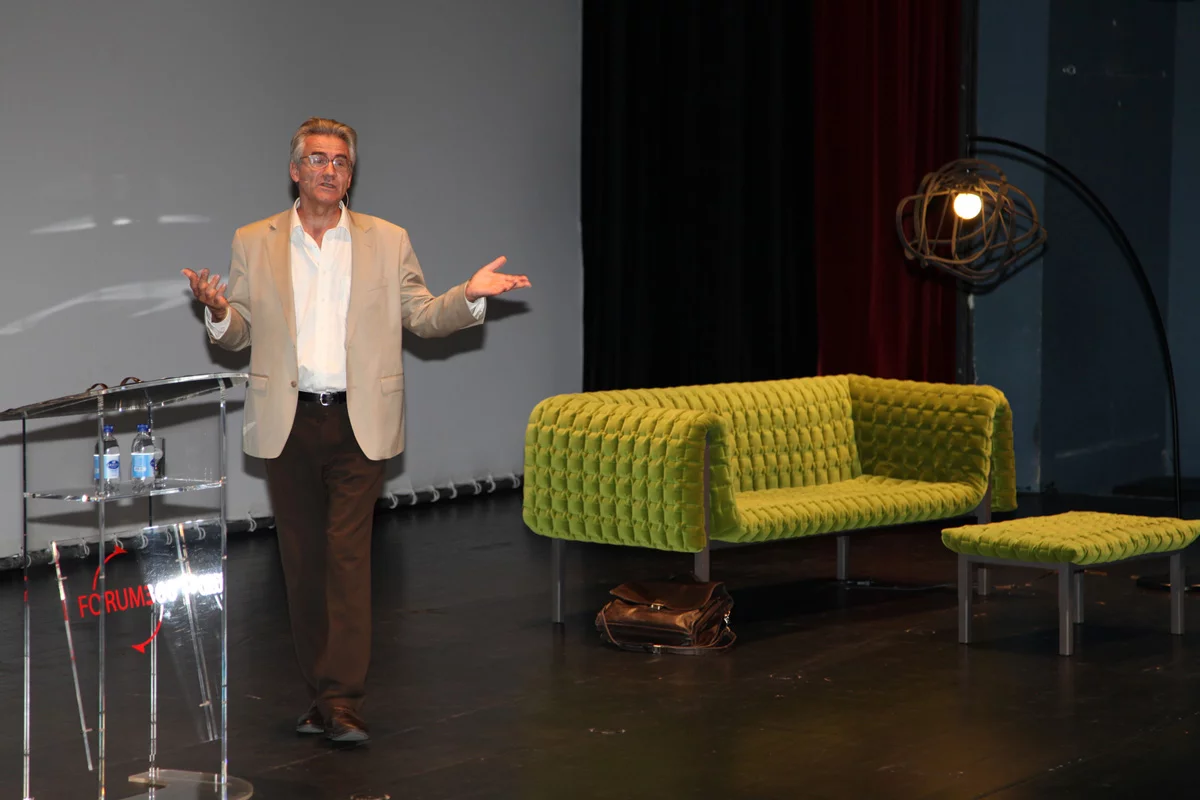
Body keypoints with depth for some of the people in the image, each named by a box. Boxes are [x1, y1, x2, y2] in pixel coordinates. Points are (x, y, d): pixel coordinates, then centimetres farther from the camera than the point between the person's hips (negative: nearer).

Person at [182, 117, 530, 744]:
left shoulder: (387, 242, 7)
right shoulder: (254, 244, 8)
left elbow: (422, 316, 8)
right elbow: (238, 335, 8)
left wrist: (469, 296, -10)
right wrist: (218, 311, -14)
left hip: (358, 423, -1)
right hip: (287, 425, 2)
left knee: (348, 555, -10)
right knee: (302, 561, 6)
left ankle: (343, 700, -11)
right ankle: (318, 691, 17)